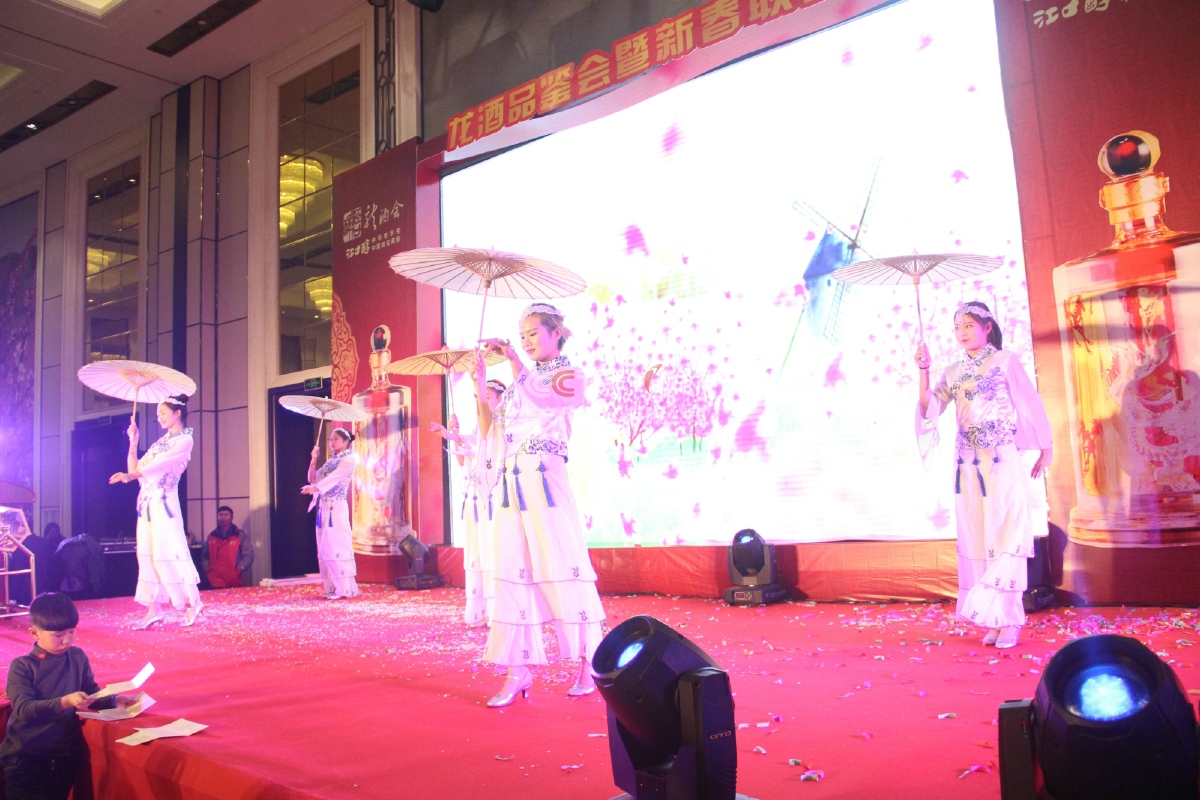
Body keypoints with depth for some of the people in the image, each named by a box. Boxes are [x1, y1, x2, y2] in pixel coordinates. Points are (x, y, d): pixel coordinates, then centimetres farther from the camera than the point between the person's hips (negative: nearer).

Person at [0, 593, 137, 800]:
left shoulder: (78, 658, 3)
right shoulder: (22, 666, -10)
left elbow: (92, 694, 6)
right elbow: (23, 709, -22)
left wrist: (114, 700, -14)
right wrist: (65, 702, -35)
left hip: (66, 751, 4)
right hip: (25, 753, -4)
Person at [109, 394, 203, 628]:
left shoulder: (184, 439, -4)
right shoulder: (161, 441, 20)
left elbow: (159, 464, -17)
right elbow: (135, 467, 15)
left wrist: (130, 475, -25)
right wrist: (133, 440, 9)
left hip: (164, 501, -8)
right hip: (147, 501, 8)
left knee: (168, 553, -10)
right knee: (147, 553, 5)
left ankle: (191, 603, -1)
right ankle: (154, 609, 8)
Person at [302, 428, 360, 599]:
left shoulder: (349, 460, -4)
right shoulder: (330, 462, 19)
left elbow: (334, 478, -19)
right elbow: (313, 479, 16)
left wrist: (315, 488, -31)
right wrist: (314, 459, 8)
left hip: (336, 508, -8)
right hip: (323, 507, 8)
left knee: (337, 546, -9)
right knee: (325, 548, 7)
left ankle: (344, 588, -7)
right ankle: (333, 587, 12)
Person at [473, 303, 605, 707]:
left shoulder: (570, 375, 5)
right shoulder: (518, 382, 21)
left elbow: (540, 396, -16)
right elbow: (488, 429, 16)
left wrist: (513, 359, -10)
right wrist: (480, 387, 6)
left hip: (544, 481, -6)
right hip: (511, 484, 6)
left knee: (563, 570, -4)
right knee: (513, 573, 2)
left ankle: (590, 664, 7)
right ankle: (519, 670, 7)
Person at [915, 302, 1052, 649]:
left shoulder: (1005, 362, -1)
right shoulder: (953, 373, 11)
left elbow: (1031, 403, 1)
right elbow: (929, 409, 1)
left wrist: (1045, 448, 3)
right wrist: (923, 370, -9)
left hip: (1003, 462, -4)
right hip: (969, 464, 4)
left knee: (1005, 535, -5)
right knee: (976, 538, 4)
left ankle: (1009, 618, 2)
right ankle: (995, 619, 11)